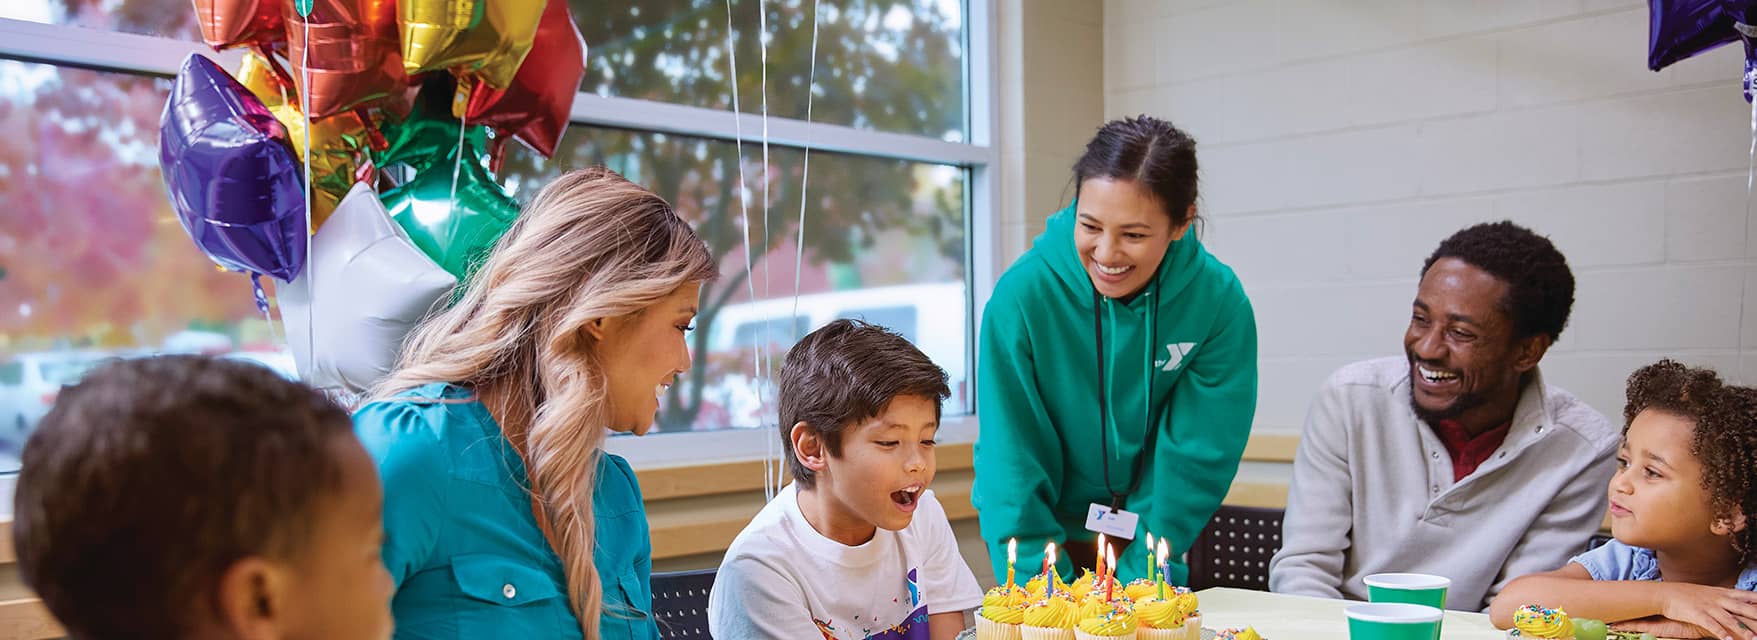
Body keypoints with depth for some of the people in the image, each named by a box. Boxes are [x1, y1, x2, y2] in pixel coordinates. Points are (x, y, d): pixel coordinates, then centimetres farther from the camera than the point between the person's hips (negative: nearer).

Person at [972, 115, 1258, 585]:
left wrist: (1143, 574, -17)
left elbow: (1197, 454, -13)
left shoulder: (1219, 301, -18)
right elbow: (1012, 456, -17)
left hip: (1151, 538, 2)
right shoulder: (1021, 294, -23)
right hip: (1043, 528, -1)